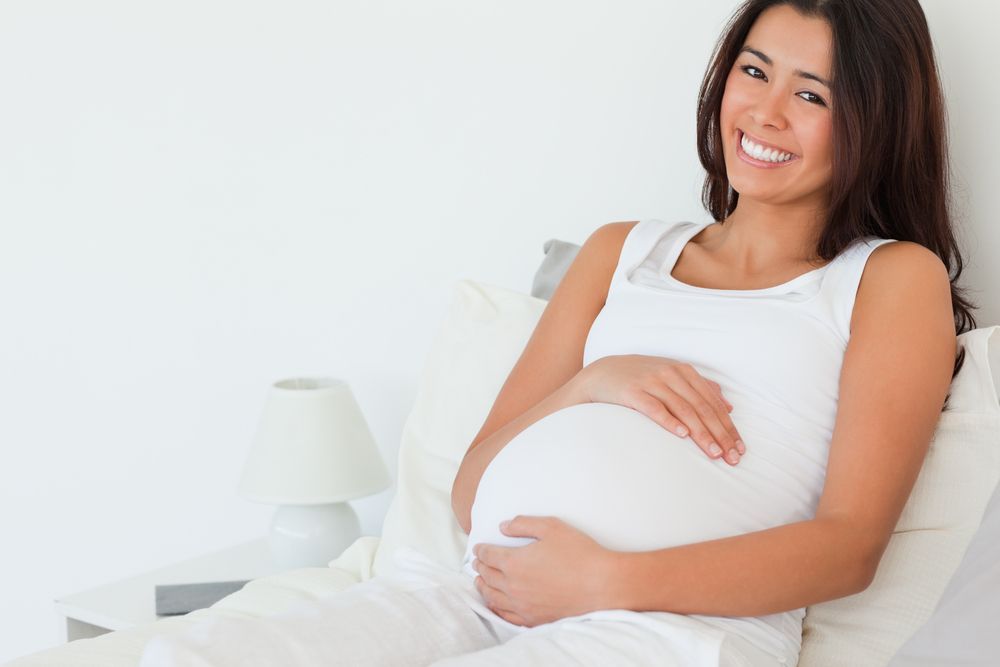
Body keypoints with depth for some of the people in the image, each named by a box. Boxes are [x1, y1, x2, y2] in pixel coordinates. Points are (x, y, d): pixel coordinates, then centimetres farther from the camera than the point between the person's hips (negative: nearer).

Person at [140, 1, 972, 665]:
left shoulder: (893, 277, 13)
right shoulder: (620, 251, 24)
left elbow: (849, 545, -2)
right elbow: (471, 494, 18)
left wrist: (606, 579, -13)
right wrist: (592, 382, -1)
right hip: (482, 588, 5)